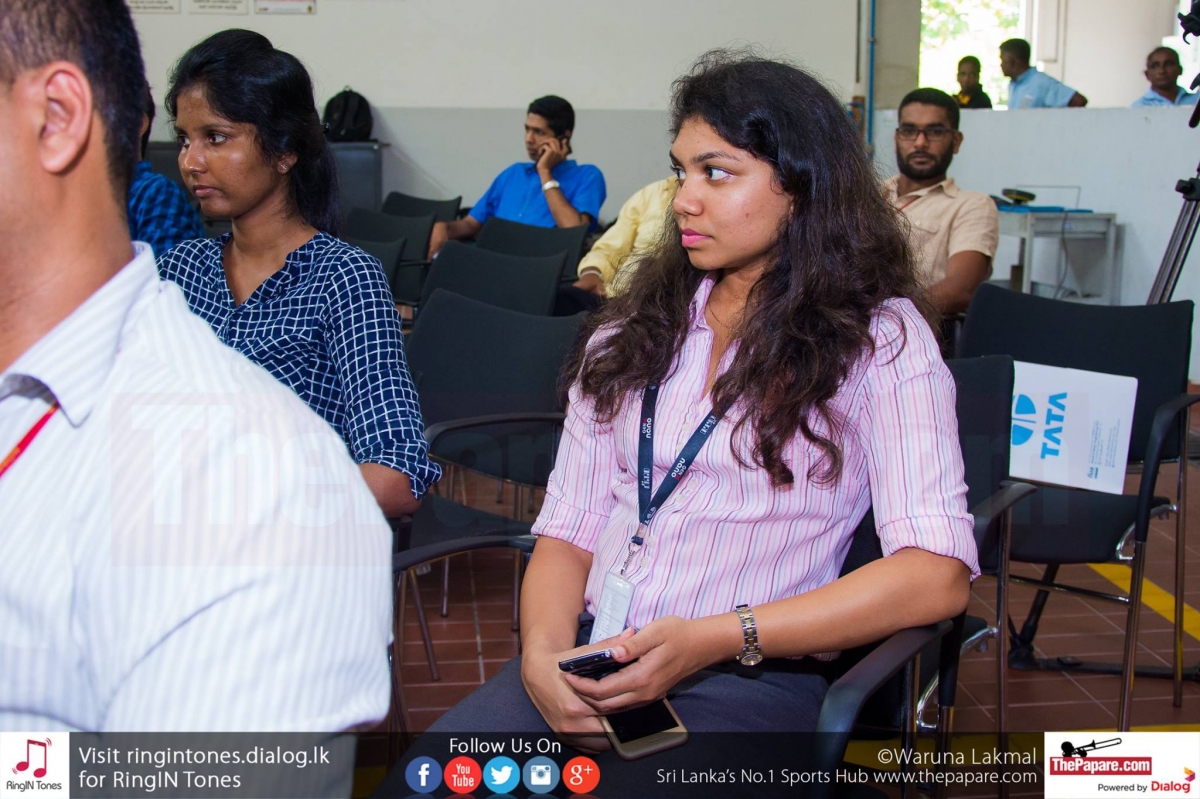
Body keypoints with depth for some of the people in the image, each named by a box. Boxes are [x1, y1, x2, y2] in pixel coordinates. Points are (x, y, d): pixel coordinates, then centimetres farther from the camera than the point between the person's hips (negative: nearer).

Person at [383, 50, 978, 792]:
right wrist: (543, 652, -9)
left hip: (748, 677, -3)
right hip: (584, 657, 4)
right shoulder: (634, 330, 18)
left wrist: (717, 638, -17)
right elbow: (568, 528, 12)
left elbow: (937, 574, -10)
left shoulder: (879, 337, 2)